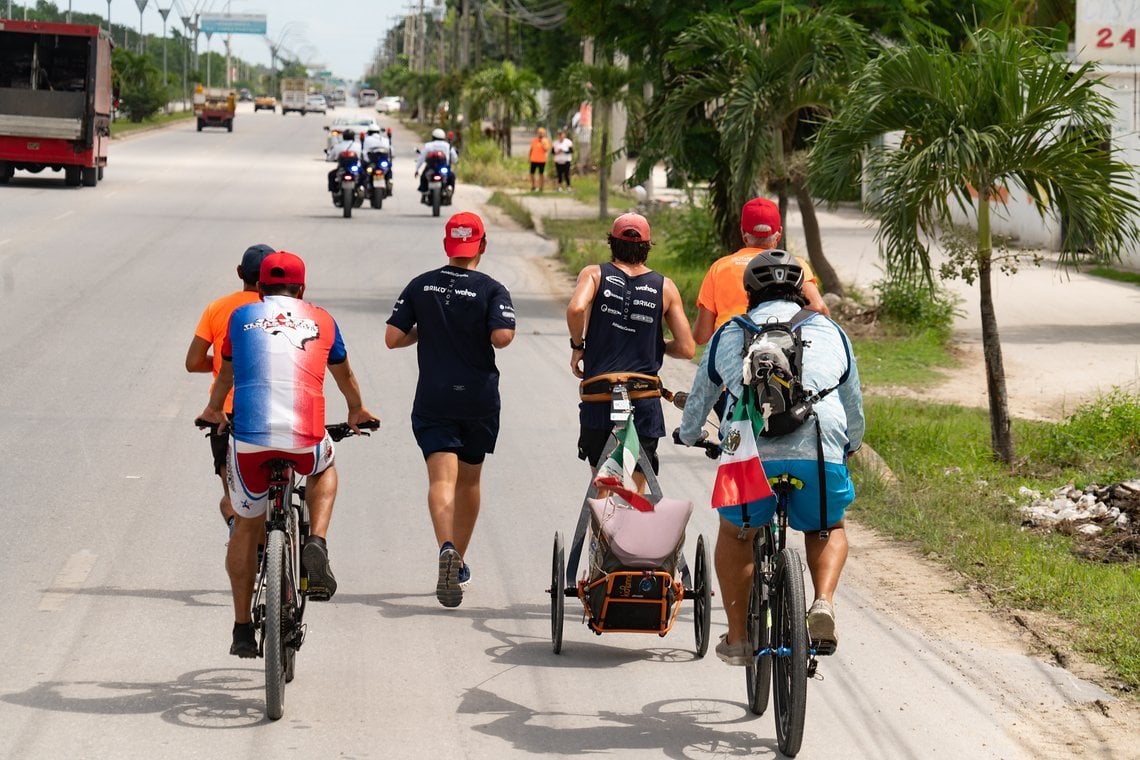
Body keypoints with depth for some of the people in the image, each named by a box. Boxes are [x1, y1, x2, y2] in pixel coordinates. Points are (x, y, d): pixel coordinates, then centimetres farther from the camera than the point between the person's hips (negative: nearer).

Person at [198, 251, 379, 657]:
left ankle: (242, 629, 18)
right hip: (305, 439, 0)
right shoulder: (321, 320, 18)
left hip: (249, 437, 0)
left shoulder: (242, 316, 18)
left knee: (246, 527, 18)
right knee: (324, 470, 35)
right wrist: (357, 411, 58)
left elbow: (226, 372, 37)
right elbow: (343, 373, 37)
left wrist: (213, 410, 58)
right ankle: (316, 545, 10)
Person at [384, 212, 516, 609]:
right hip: (479, 400, 0)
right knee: (469, 479, 17)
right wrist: (487, 335, 3)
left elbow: (392, 338, -2)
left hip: (433, 401, 0)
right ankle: (459, 562, 27)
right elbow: (502, 336, -21)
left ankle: (447, 548, -36)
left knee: (442, 478, -10)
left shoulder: (420, 286, 1)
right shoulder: (492, 290, -6)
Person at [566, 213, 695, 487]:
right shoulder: (665, 287, 4)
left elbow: (576, 308, -20)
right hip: (644, 400, 0)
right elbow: (686, 348, 1)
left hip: (598, 396, 0)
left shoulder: (595, 274, 2)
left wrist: (577, 346, -2)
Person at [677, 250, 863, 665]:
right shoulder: (830, 333, 24)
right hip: (821, 453, 0)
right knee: (828, 530, 28)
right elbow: (854, 405, 34)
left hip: (750, 454, 0)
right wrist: (850, 445, 54)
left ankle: (737, 637, 23)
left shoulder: (729, 334, 23)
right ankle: (823, 603, 1)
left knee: (734, 533, 27)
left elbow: (698, 398, 35)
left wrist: (689, 436, 56)